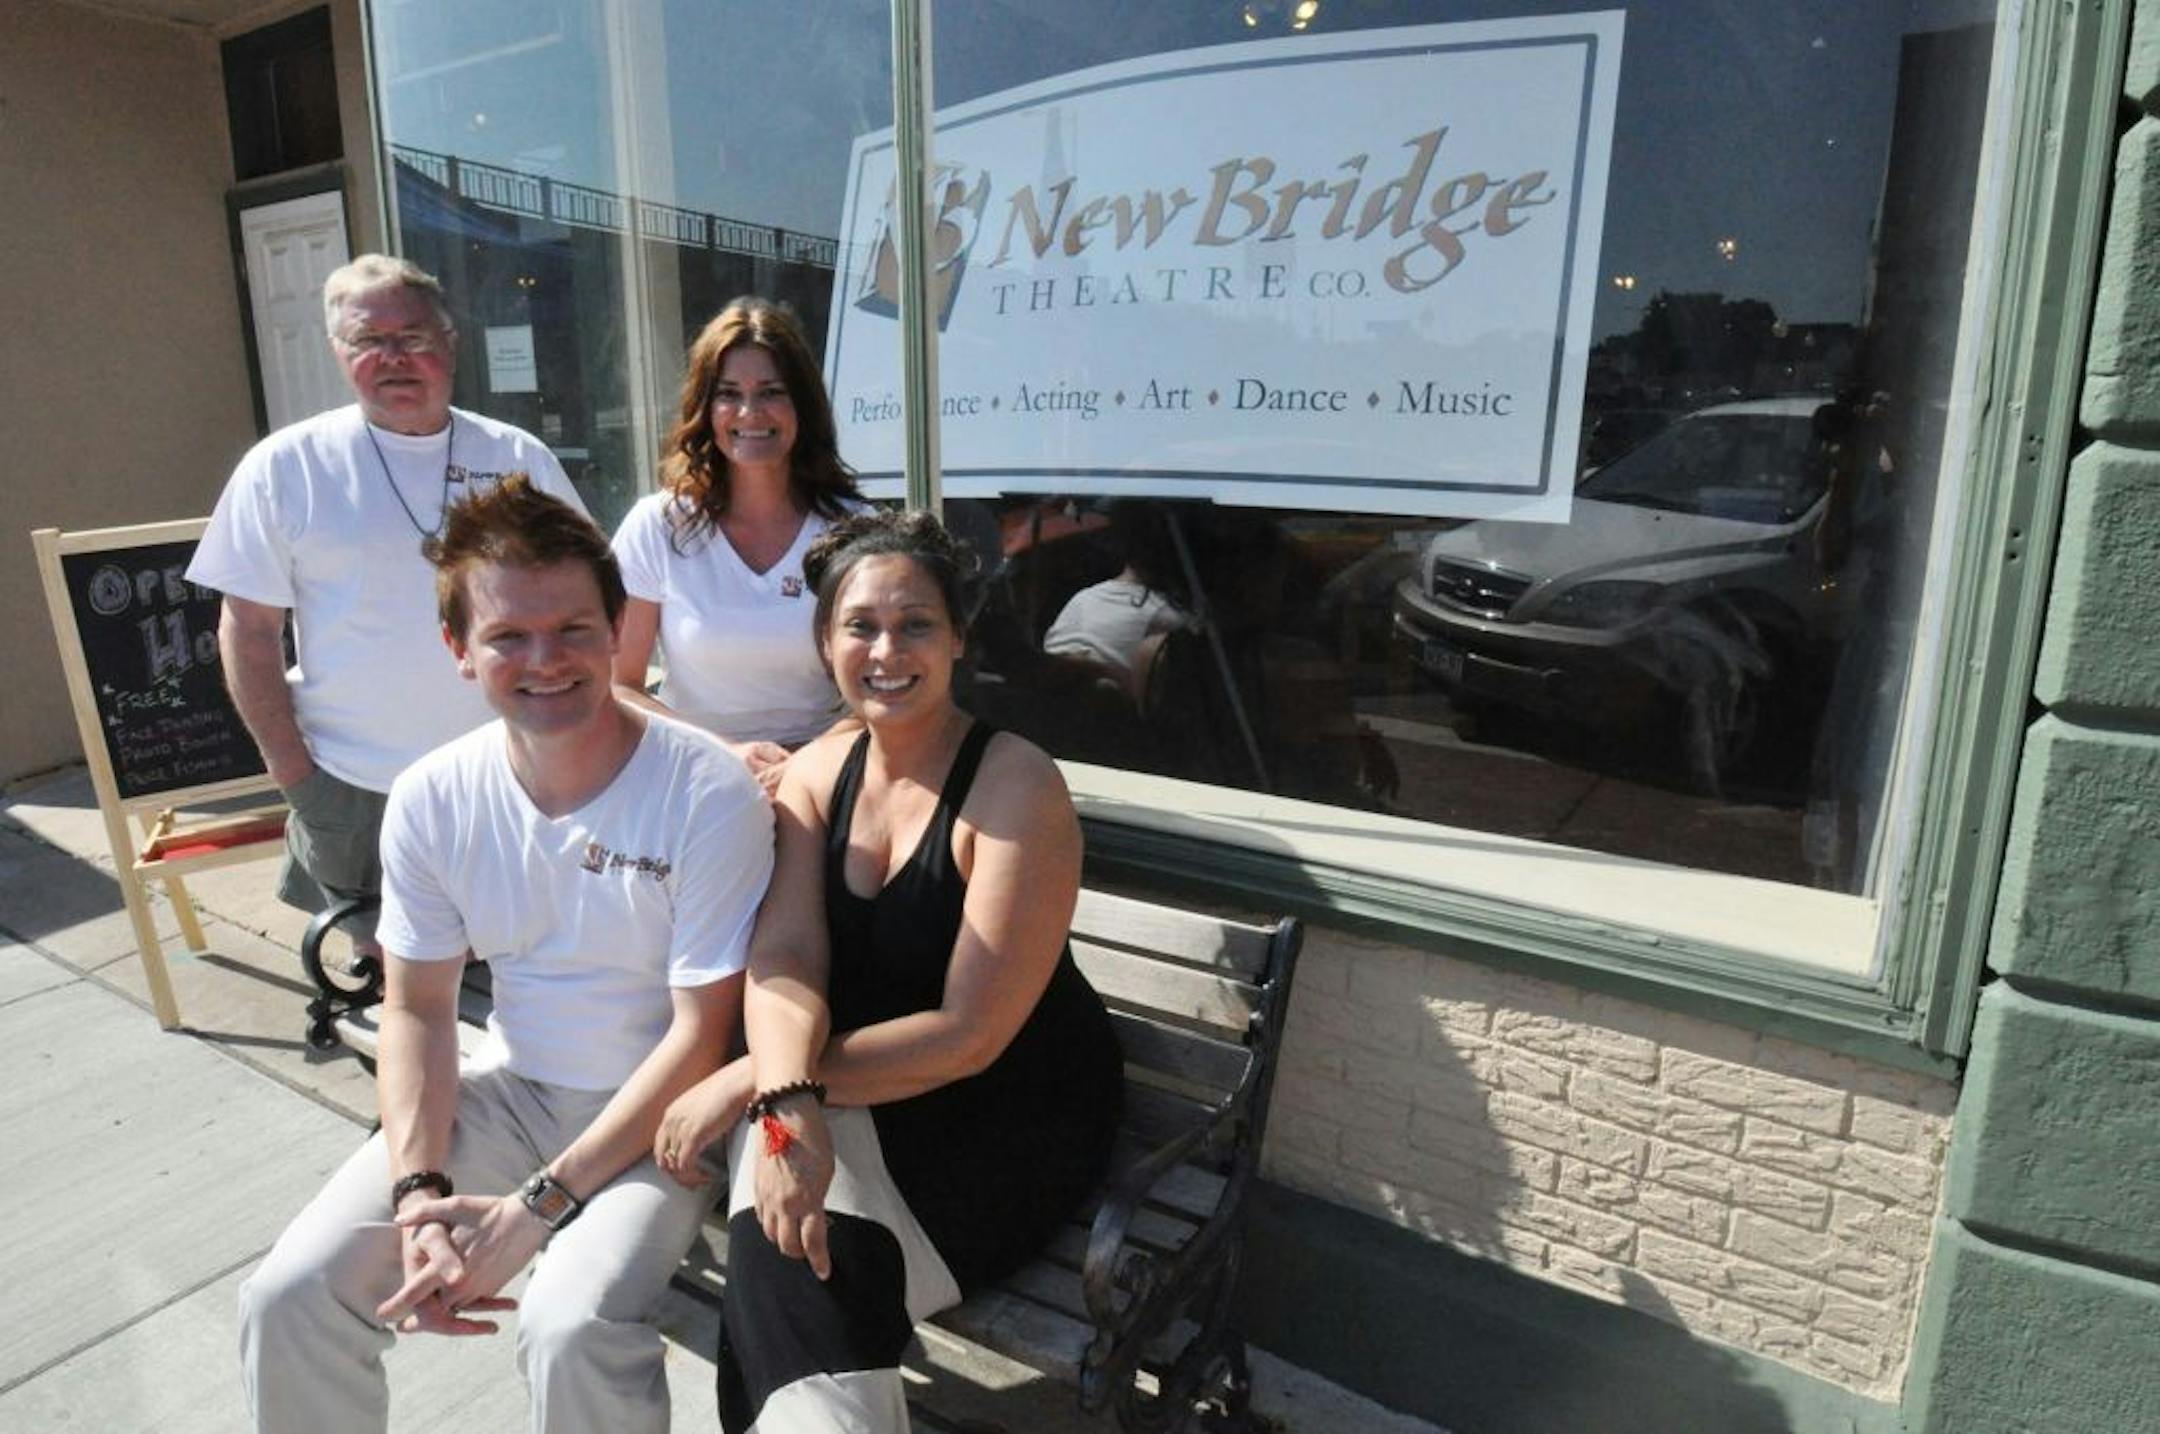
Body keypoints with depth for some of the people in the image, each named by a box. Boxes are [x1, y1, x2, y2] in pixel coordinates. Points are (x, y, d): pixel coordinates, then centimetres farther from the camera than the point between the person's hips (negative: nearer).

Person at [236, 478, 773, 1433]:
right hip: (508, 1090, 5)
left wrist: (537, 1206, -20)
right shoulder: (432, 799, -6)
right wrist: (420, 1193, -11)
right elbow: (418, 1009, 3)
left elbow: (702, 1033, -18)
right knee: (288, 1296, -8)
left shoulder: (707, 792, -22)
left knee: (572, 1328, -28)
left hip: (661, 1104, -4)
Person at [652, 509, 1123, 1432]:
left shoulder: (1014, 783, -19)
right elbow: (785, 958, -13)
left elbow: (970, 1034, -21)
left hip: (1013, 1116, -4)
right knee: (782, 1232, -24)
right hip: (866, 1093, 5)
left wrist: (745, 1082, -23)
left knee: (793, 1266, -23)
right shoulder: (816, 772, 0)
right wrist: (785, 1100, -35)